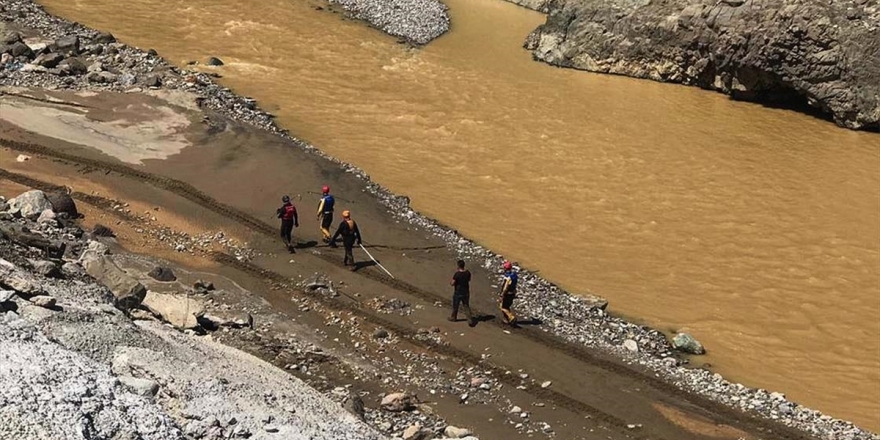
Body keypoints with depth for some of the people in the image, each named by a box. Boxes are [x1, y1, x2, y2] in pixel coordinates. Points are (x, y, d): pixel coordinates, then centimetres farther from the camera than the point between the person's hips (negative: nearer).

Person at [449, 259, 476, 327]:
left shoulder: (456, 274, -24)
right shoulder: (468, 272, -8)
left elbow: (452, 283, -18)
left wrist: (451, 282, 6)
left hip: (458, 293, -4)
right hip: (466, 292, 4)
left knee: (455, 306, 18)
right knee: (466, 307, 12)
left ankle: (453, 318, 36)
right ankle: (470, 320, 2)